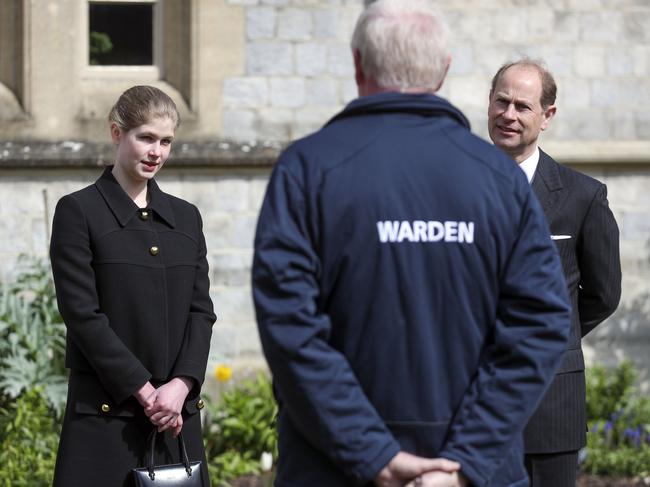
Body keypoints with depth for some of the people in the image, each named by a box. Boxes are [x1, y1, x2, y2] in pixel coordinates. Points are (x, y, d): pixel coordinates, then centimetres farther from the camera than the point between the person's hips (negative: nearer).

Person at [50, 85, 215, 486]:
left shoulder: (186, 217, 15)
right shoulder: (78, 212, -1)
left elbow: (202, 310, 9)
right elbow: (82, 313, -9)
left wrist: (182, 384, -8)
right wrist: (144, 390, -13)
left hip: (178, 411, 5)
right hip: (106, 413, -5)